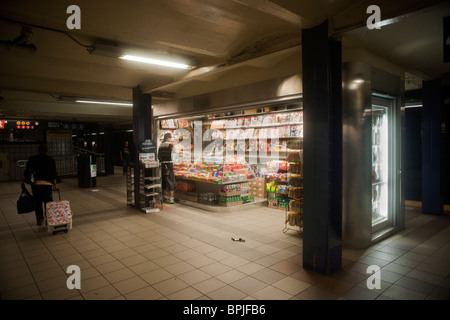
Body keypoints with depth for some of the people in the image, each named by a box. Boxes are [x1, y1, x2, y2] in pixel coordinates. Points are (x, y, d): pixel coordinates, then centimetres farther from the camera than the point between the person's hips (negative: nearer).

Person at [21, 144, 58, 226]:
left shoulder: (32, 159, 8)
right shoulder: (51, 160, 6)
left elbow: (26, 172, 8)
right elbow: (54, 173, 5)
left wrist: (23, 181, 17)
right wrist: (55, 184, 12)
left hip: (35, 183, 1)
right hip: (47, 183, -1)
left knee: (37, 203, 11)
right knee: (48, 203, 6)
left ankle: (39, 220, 16)